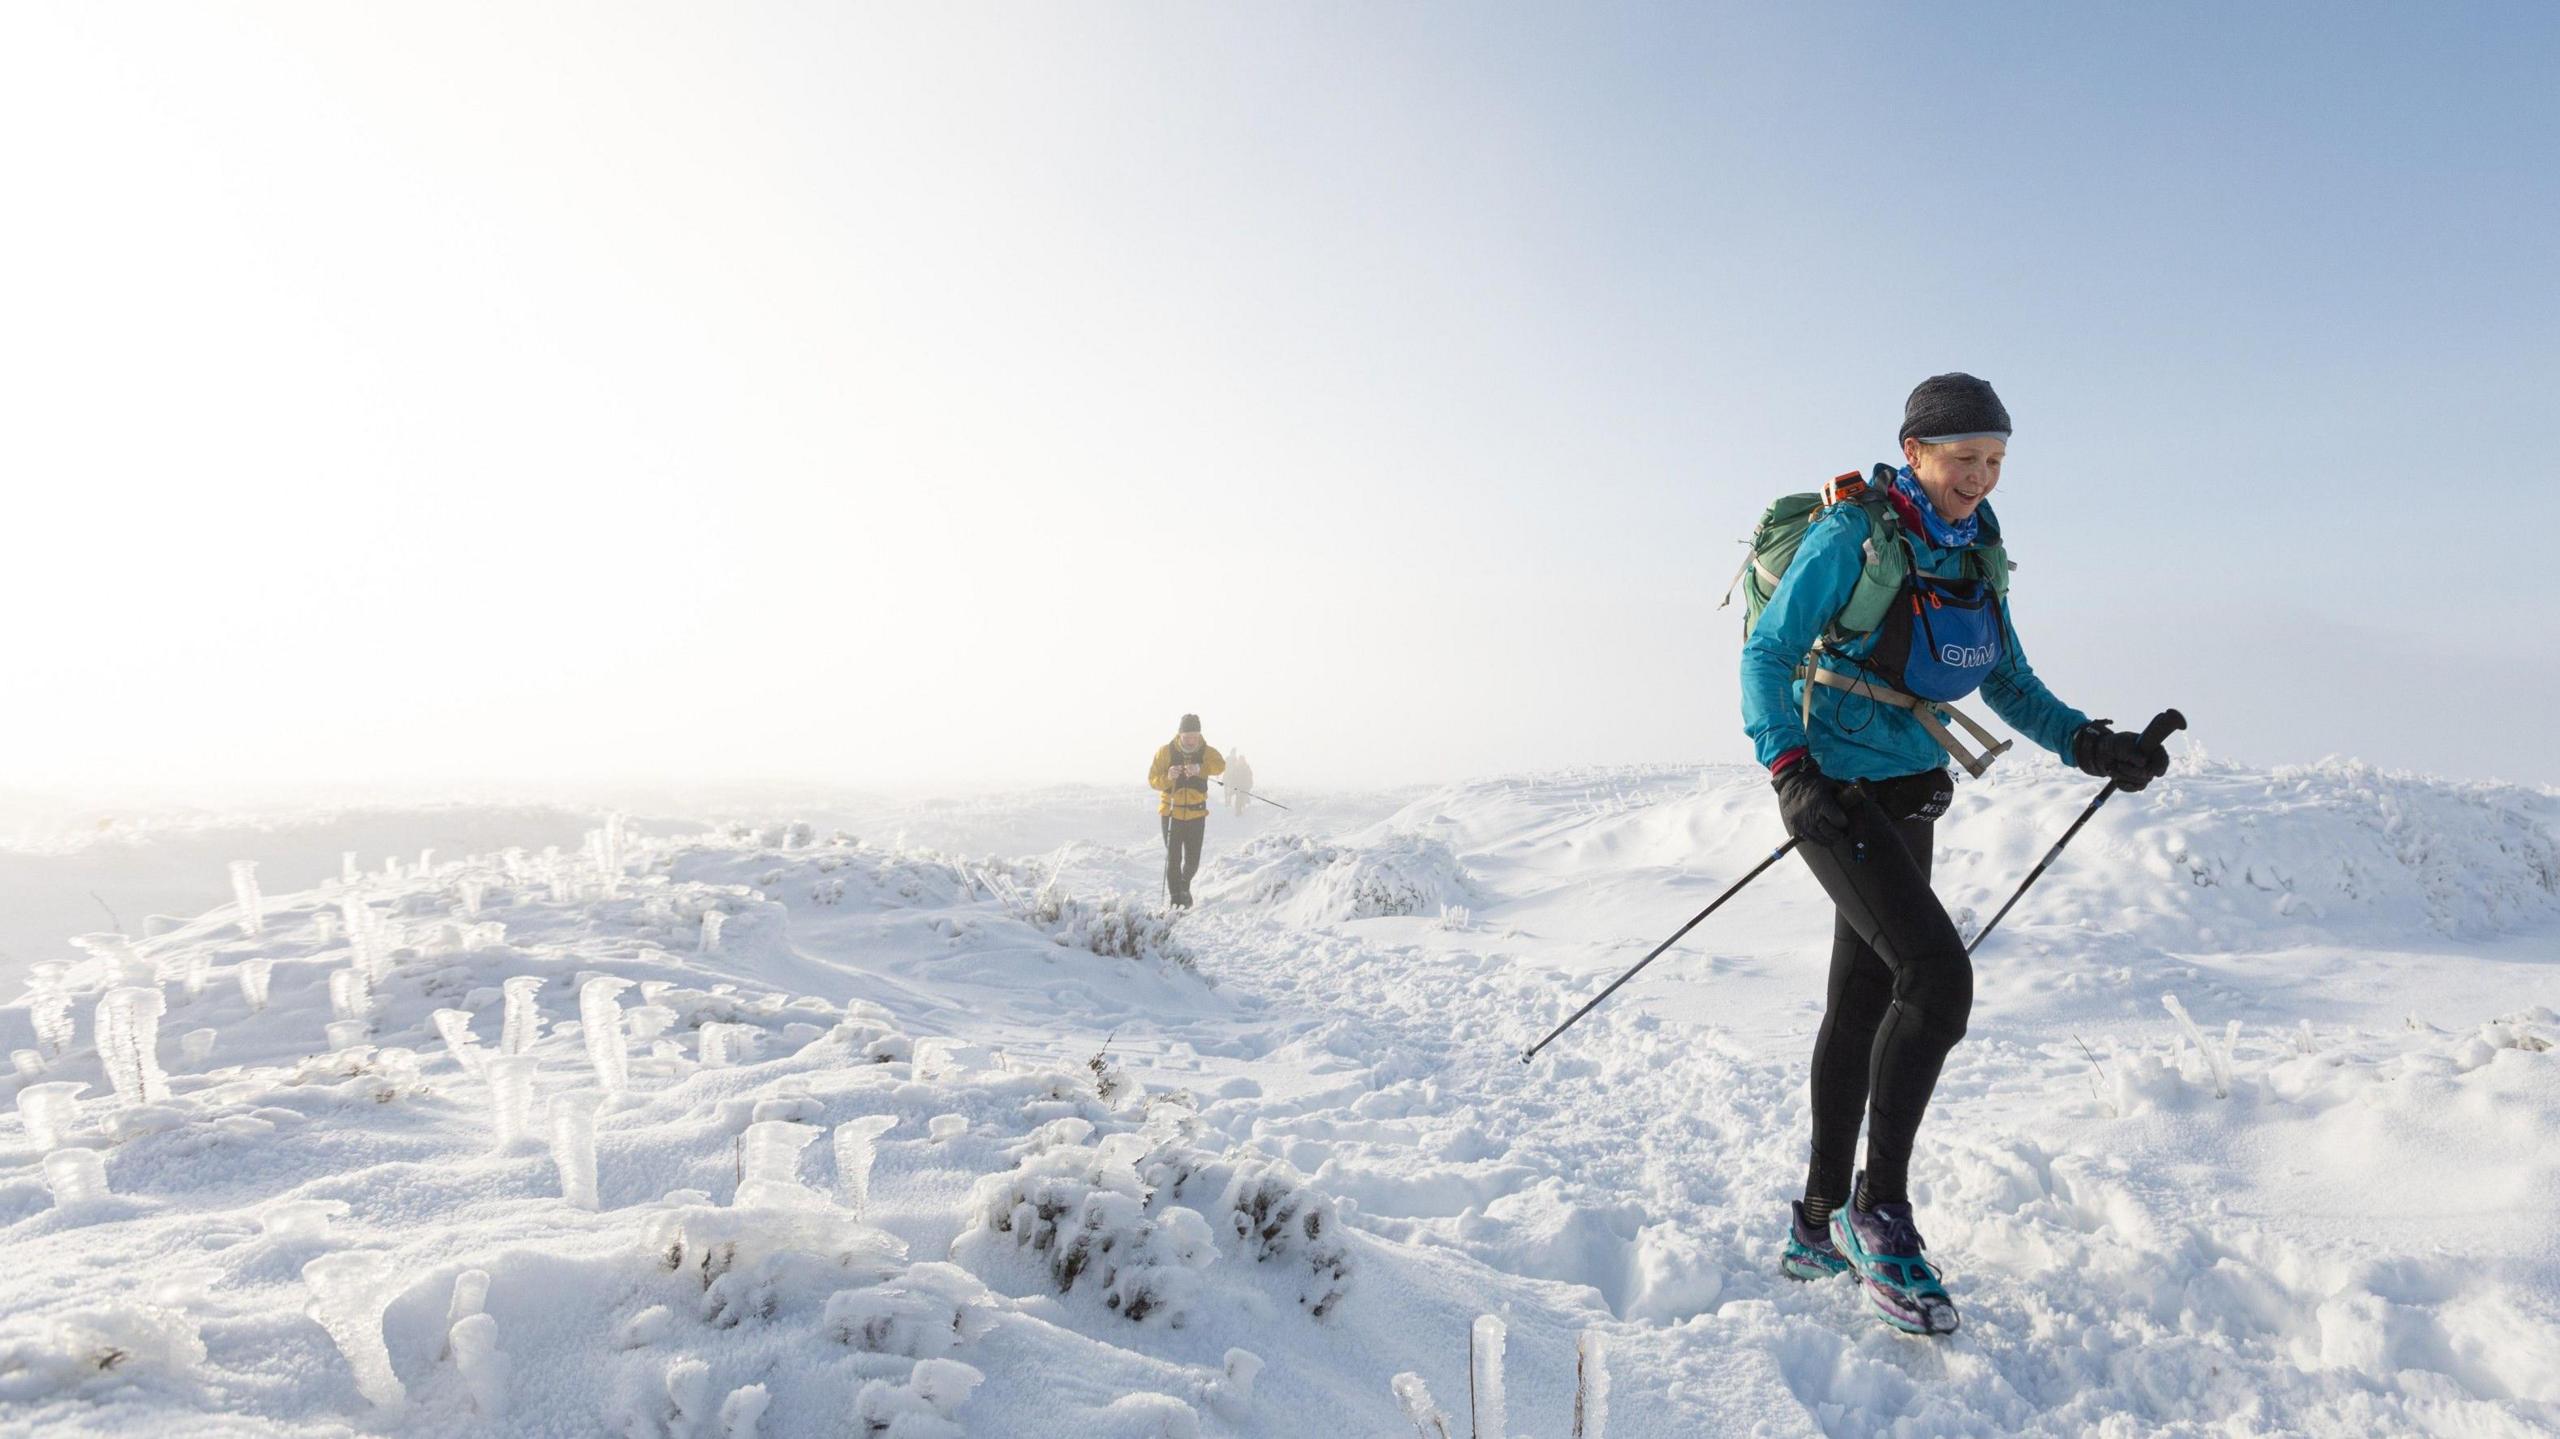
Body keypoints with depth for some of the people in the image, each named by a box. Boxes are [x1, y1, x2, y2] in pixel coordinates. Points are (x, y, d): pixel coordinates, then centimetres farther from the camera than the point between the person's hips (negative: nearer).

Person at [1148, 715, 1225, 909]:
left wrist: (1200, 768, -45)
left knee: (1192, 861, 6)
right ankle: (1176, 899, 9)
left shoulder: (1206, 752, -4)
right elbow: (1153, 779, -8)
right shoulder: (1166, 752, -5)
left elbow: (1220, 765, -26)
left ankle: (1184, 885, 35)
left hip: (1196, 814, 1)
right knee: (1173, 858, -3)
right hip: (1171, 813, -1)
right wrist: (1168, 777, -30)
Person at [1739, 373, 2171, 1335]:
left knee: (1864, 1001, 11)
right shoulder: (1852, 539, -14)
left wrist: (2086, 744, -3)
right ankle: (1880, 1207, -6)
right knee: (1938, 975, -22)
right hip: (1836, 793, -8)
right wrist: (1788, 770, -25)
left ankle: (1817, 1229, 24)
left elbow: (2009, 682, 12)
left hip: (1908, 802, 8)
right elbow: (1768, 654, -13)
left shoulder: (1976, 550, 6)